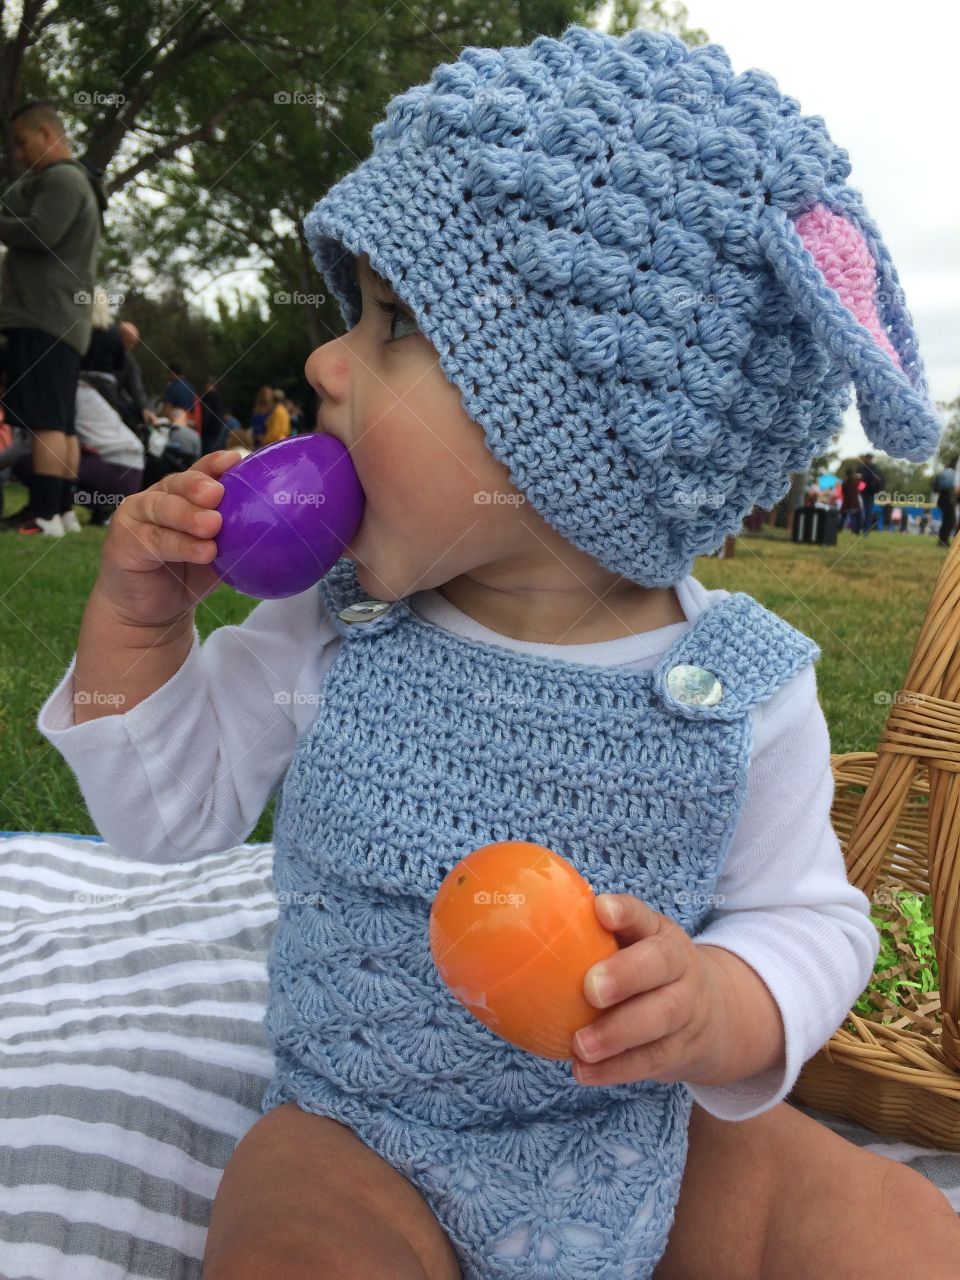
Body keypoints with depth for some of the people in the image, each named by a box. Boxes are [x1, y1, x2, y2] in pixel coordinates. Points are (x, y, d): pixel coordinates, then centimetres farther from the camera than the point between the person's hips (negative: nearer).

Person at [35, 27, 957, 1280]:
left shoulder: (741, 692, -16)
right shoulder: (331, 627, -11)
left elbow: (810, 920, -6)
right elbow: (169, 808, 0)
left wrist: (715, 1005, -29)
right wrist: (138, 617, -15)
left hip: (644, 1131, 1)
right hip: (361, 1141, 0)